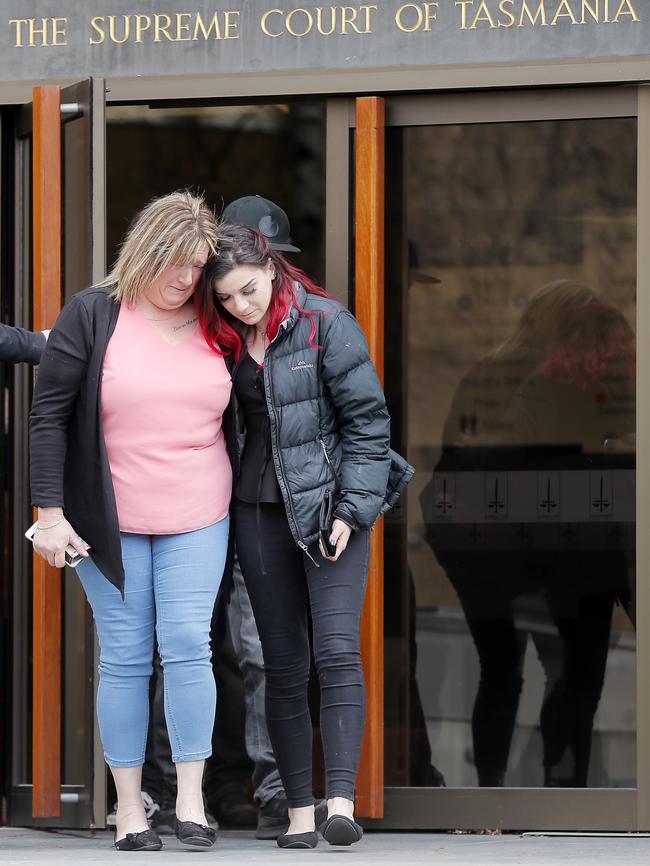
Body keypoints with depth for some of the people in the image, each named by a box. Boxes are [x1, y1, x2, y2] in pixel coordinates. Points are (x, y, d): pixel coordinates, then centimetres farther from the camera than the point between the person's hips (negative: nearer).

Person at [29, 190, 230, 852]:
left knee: (187, 647, -7)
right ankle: (128, 810, 7)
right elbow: (50, 414, -4)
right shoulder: (93, 315, -4)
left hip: (196, 522, 2)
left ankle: (190, 802, -1)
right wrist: (49, 511, -9)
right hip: (110, 521, -2)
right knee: (124, 657, 1)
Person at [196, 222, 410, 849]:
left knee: (337, 652, -14)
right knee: (283, 663, 4)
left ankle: (341, 800, -20)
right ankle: (299, 811, 6)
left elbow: (367, 419, -6)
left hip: (329, 505, -4)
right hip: (259, 511, 4)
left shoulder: (326, 324, -6)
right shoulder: (223, 338, 7)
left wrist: (352, 509, -11)